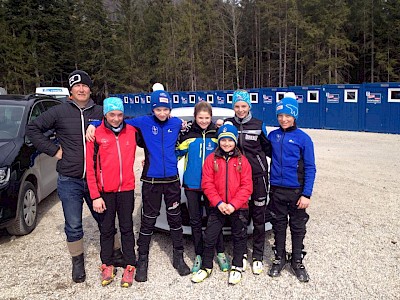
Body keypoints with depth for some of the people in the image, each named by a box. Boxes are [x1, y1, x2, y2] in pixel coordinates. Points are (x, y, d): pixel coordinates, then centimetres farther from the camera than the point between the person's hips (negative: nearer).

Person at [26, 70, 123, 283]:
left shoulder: (100, 112, 2)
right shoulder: (59, 111, -1)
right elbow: (33, 129, 4)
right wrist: (53, 150, -3)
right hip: (69, 180, -1)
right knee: (73, 225, 9)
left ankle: (115, 252, 32)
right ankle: (77, 261, 29)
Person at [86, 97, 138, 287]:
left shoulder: (131, 131, 0)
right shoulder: (96, 135, -6)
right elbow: (90, 167, -6)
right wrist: (95, 196, -10)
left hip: (126, 189, 1)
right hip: (105, 191, -1)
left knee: (127, 228, 9)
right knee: (107, 229, 11)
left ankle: (129, 266, 20)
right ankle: (107, 265, 26)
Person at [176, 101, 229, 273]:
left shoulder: (217, 134, 1)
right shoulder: (188, 134, -1)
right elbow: (176, 152, 3)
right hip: (192, 185, 1)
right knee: (195, 221, 9)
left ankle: (220, 253, 23)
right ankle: (199, 256, 22)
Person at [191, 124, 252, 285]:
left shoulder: (242, 160, -1)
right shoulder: (211, 159, 0)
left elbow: (247, 186, -6)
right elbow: (207, 184, -5)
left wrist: (233, 205, -15)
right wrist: (219, 202, -15)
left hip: (239, 207, 0)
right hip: (217, 207, 0)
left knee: (239, 237, 12)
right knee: (210, 237, 5)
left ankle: (237, 267, 29)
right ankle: (206, 267, 23)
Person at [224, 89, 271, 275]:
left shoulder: (258, 125, 1)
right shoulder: (227, 124, 4)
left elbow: (267, 148, 6)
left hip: (257, 176, -1)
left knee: (259, 217, 6)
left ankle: (258, 256, 19)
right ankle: (242, 253, 27)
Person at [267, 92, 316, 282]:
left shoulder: (303, 138, -7)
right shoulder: (272, 136, 3)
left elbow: (310, 168, -7)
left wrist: (306, 194, -12)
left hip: (296, 191, -3)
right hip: (276, 190, 3)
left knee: (297, 227, 9)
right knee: (278, 225, 13)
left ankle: (297, 262, 25)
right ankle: (279, 259, 29)